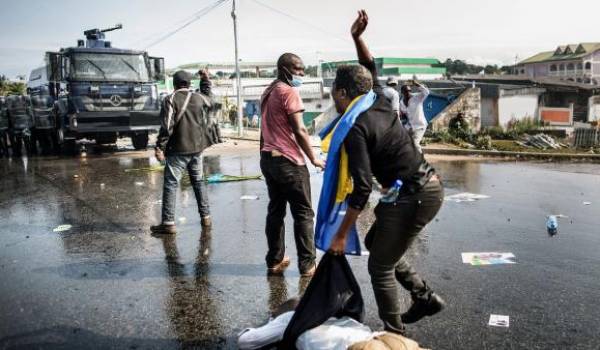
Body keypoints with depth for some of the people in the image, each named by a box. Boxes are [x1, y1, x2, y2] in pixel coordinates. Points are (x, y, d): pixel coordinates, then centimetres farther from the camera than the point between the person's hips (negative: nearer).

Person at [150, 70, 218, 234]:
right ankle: (205, 216, 21)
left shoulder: (170, 100, -8)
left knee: (171, 184, -2)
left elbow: (166, 127, -16)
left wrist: (160, 147, -14)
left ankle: (168, 222, -5)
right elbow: (207, 98, 33)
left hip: (177, 150, -5)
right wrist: (206, 80, 42)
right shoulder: (200, 98, 7)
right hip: (197, 148, 5)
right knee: (198, 182, 17)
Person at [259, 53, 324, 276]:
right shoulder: (289, 92, -11)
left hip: (268, 158, 9)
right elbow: (299, 130, -16)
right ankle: (307, 265, 4)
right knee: (303, 213, 0)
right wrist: (313, 158, -9)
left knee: (275, 211, 13)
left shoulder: (268, 92, 16)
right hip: (288, 161, -9)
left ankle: (274, 261, 19)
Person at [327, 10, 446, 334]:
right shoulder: (380, 104, 8)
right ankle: (425, 297, 28)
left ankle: (395, 334, 19)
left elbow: (362, 188, -22)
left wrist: (340, 235, -16)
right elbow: (371, 68, 28)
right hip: (430, 187, 9)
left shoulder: (355, 129, -16)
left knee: (380, 266, 6)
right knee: (375, 242, 24)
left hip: (411, 197, -9)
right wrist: (357, 38, 15)